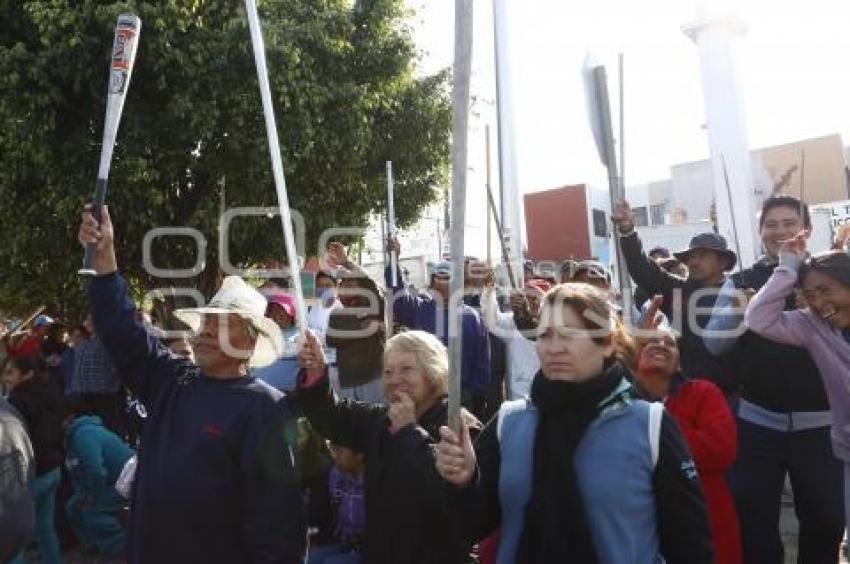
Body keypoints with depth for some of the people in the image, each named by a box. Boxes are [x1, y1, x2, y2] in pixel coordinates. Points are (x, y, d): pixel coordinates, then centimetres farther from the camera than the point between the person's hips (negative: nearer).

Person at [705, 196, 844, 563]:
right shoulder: (741, 282, 3)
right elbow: (714, 343, -2)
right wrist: (739, 312, -20)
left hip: (820, 422, 0)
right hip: (758, 421, 0)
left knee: (825, 518, 15)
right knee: (753, 518, 10)